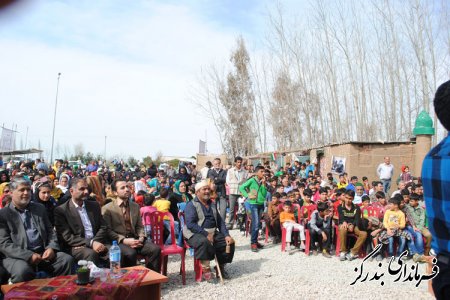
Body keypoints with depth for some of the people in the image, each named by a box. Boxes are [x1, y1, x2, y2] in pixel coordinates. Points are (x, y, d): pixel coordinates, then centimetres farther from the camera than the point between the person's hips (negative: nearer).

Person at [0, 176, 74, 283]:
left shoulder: (39, 208, 16)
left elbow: (50, 231, 17)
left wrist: (51, 247, -4)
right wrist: (28, 255, -18)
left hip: (43, 253, 4)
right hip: (18, 256, -4)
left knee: (67, 259, -20)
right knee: (23, 270, -35)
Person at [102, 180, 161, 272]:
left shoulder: (135, 206, 16)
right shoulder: (107, 209, -1)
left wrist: (141, 238, -4)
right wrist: (124, 240, -18)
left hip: (134, 238, 5)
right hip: (118, 241, -5)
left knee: (156, 249, -20)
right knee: (130, 253, -36)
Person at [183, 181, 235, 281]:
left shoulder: (212, 204, 17)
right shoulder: (191, 205, -5)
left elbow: (220, 221, 15)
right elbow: (190, 224, -17)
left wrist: (226, 235, -1)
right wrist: (206, 234, -23)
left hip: (213, 232, 7)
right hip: (196, 233, -7)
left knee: (229, 242, -10)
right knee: (204, 242, -37)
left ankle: (221, 266, 10)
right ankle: (205, 268, -20)